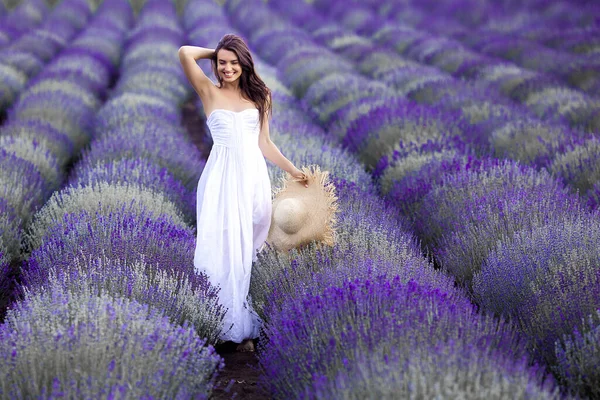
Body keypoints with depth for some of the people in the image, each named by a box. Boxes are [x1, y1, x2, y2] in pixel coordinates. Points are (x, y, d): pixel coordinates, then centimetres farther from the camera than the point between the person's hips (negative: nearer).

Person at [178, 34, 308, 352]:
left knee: (249, 248, 3)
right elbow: (185, 53, -6)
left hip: (254, 175, 2)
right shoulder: (209, 92, 6)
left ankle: (245, 326, 8)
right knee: (223, 247, -6)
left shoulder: (259, 96, 14)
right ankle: (228, 323, 1)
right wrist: (213, 52, 10)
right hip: (222, 177, -2)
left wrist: (292, 171, 18)